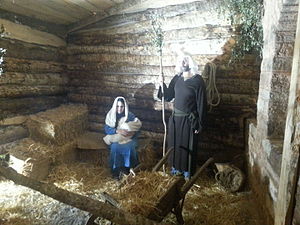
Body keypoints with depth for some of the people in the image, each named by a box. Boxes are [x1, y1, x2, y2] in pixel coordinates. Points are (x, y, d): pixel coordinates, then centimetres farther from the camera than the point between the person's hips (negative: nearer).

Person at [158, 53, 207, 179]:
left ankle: (187, 172, 26)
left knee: (188, 146, 7)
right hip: (175, 118, 6)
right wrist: (162, 84, -10)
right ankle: (176, 168, 36)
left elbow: (201, 103, -14)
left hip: (188, 120, -5)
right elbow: (168, 97, 7)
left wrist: (199, 124, -14)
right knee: (175, 144, 16)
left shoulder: (197, 80, -14)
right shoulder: (177, 78, 3)